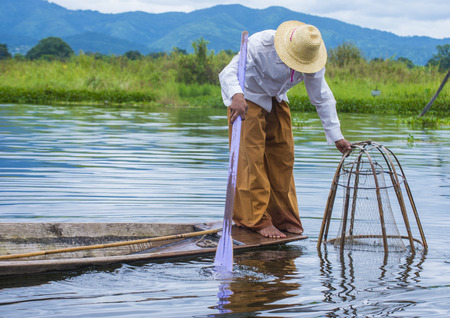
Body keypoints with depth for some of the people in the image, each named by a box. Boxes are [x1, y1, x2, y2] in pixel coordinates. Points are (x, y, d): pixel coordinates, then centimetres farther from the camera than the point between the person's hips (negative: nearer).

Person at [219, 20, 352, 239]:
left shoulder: (312, 58, -18)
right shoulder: (260, 45, -33)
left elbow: (322, 98, -8)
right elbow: (228, 73, -39)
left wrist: (336, 136, -11)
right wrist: (236, 96, -62)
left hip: (276, 102, 5)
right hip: (247, 99, -5)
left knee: (283, 158, 4)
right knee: (252, 158, -12)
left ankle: (284, 218, 13)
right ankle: (257, 220, -8)